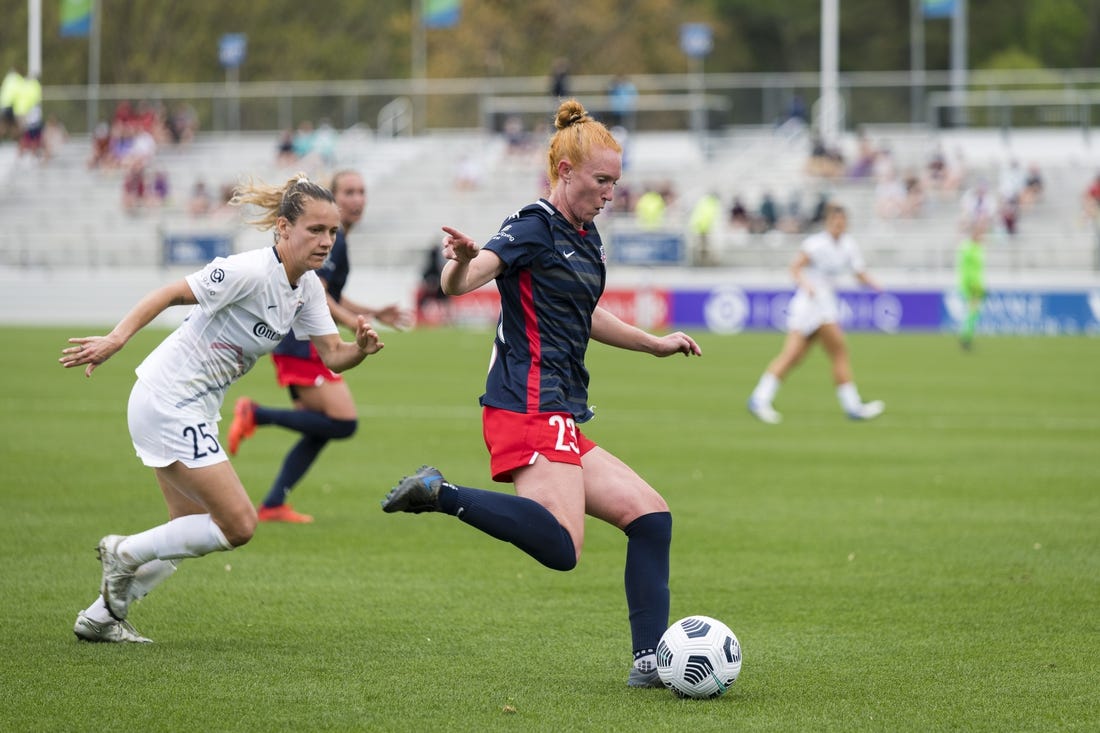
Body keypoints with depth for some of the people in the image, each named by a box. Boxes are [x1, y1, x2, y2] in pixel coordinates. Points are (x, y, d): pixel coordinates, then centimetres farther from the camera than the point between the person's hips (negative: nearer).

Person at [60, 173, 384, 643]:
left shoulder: (307, 287, 4)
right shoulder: (251, 271, -22)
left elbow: (332, 356, 3)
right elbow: (171, 294, -22)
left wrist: (361, 349, -18)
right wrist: (116, 339, -30)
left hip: (194, 410, 10)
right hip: (167, 404, -10)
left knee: (194, 531, 17)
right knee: (238, 525, -10)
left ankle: (101, 617, 26)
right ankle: (124, 554, 6)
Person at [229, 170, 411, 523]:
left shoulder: (336, 238, 20)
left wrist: (375, 313, 24)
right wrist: (354, 322, -22)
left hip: (304, 345, 11)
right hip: (303, 345, -11)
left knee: (319, 431, 12)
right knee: (344, 423, -15)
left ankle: (273, 504, 9)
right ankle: (257, 414, -11)